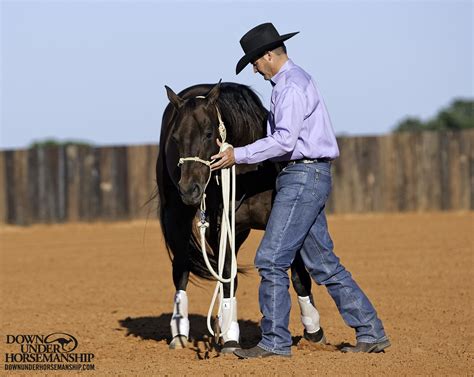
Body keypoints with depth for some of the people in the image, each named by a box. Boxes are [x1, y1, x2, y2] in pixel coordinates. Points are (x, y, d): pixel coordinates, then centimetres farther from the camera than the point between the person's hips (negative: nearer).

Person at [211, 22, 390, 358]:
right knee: (323, 263, 11)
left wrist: (239, 156, -21)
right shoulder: (296, 80, 19)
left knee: (271, 259, -10)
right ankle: (371, 333, 13)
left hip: (304, 176, -11)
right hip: (306, 178, 11)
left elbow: (285, 140, -24)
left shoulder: (291, 85, -14)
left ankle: (275, 341, -7)